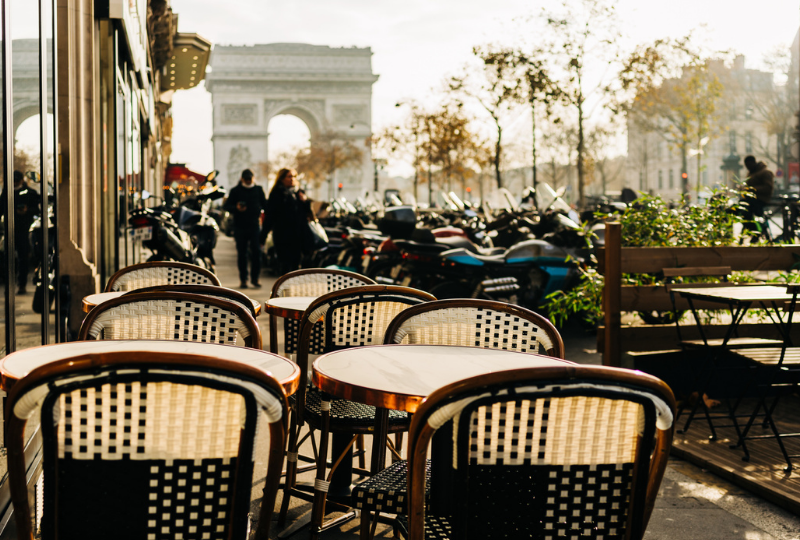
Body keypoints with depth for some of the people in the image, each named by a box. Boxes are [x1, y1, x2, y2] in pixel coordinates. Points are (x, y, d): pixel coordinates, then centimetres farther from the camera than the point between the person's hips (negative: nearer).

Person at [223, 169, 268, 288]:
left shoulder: (258, 189, 11)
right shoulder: (235, 191, 4)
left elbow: (265, 205, 17)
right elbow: (227, 205, 1)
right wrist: (236, 208, -18)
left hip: (255, 225, 1)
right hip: (240, 226, -1)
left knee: (256, 252, -6)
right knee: (242, 253, 3)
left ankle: (255, 278, 4)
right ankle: (243, 279, 11)